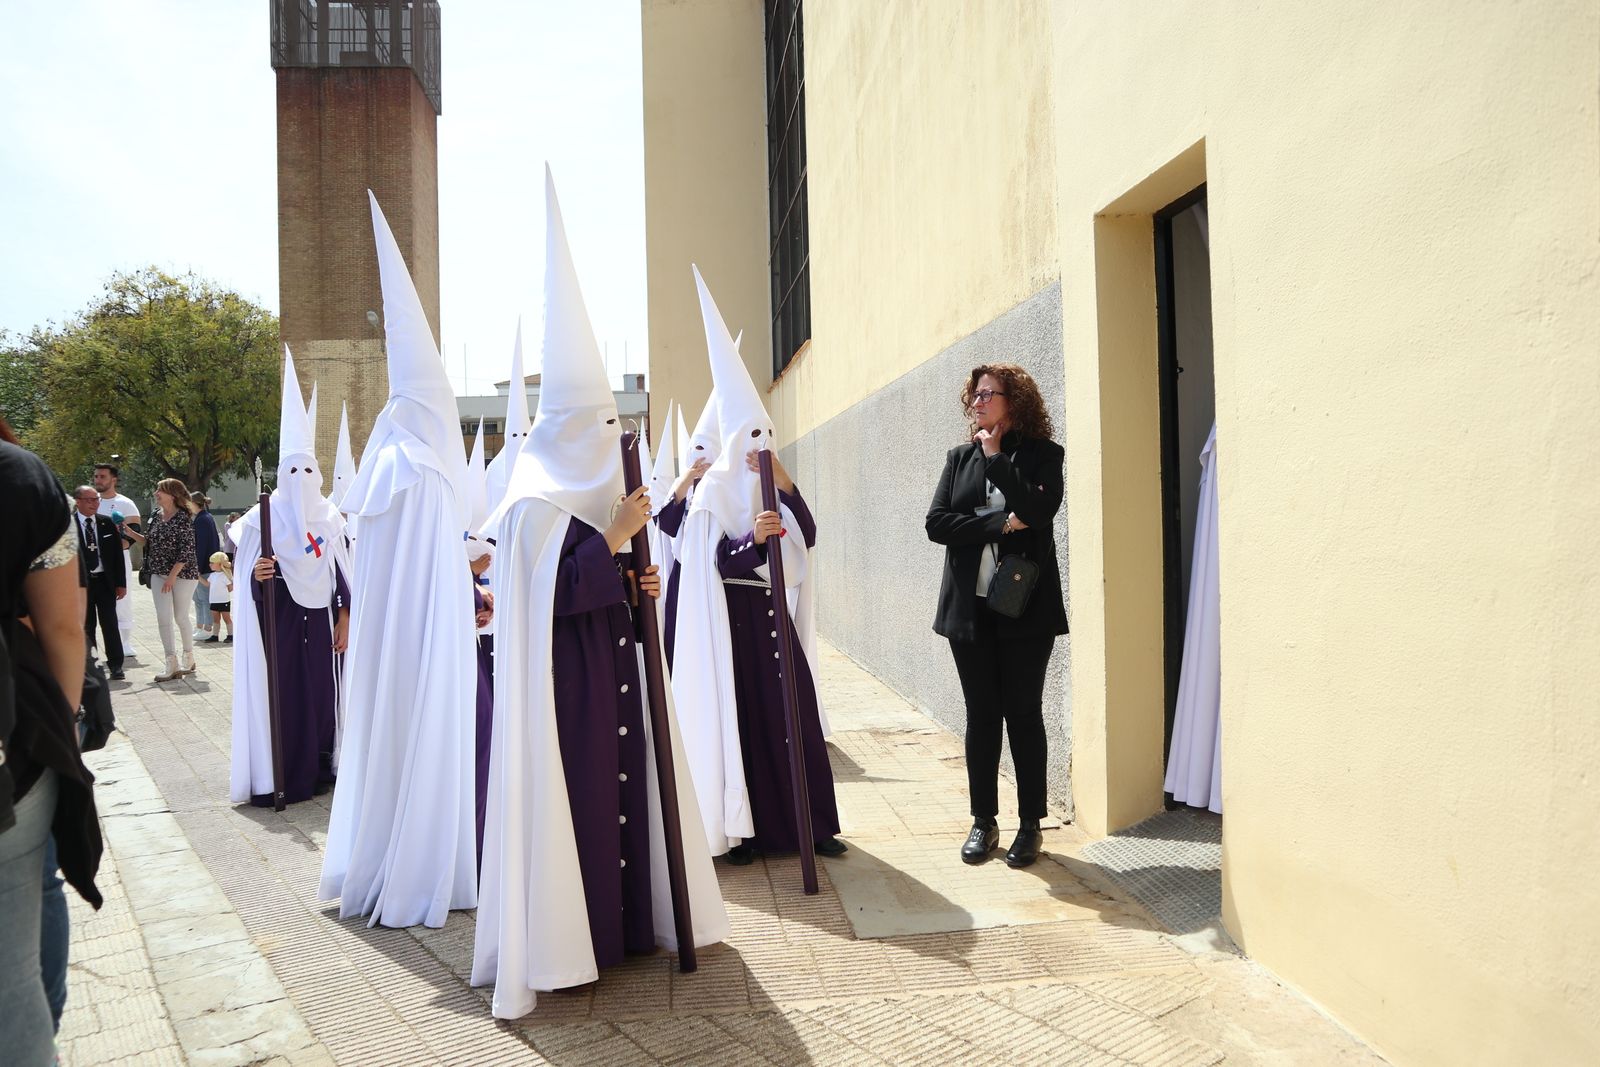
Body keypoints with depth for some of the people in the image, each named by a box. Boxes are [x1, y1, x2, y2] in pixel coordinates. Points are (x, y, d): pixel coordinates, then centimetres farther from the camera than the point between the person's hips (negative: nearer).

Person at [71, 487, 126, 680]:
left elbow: (117, 554, 6)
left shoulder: (107, 523, 5)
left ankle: (116, 666, 7)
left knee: (110, 624, 2)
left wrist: (121, 583, 2)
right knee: (86, 626, 7)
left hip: (105, 581, 1)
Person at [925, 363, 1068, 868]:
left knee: (1024, 713, 4)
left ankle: (1031, 825, 15)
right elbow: (936, 522, -3)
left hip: (1026, 608, -3)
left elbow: (1038, 510, -19)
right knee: (981, 715, 8)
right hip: (970, 608, 3)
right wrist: (999, 524, -12)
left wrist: (996, 457, -14)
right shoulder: (959, 458, 9)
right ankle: (984, 821, 18)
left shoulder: (1042, 455, 0)